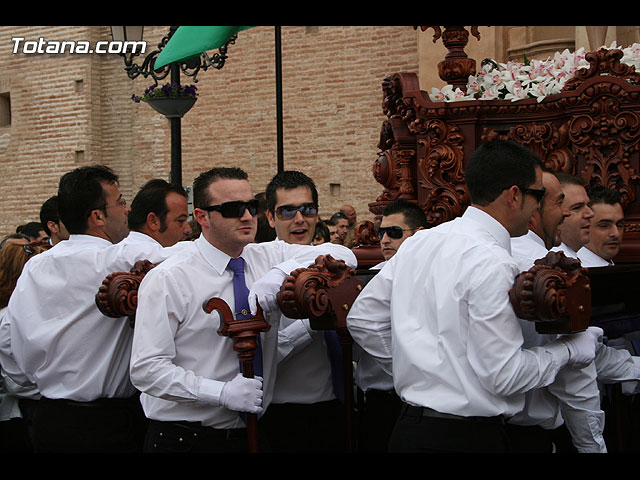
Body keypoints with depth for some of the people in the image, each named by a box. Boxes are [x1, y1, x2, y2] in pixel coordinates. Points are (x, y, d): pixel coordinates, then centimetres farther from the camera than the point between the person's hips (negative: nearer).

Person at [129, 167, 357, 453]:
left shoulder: (269, 257, 3)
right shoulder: (167, 279, -11)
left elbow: (343, 256, -3)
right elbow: (145, 368, -16)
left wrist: (281, 273, -19)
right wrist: (223, 393, -25)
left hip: (251, 434, 5)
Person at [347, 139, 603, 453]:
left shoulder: (417, 243, 7)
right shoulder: (491, 262, -18)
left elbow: (361, 319, 12)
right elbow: (503, 376, -20)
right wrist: (568, 350, -4)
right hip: (470, 437, -8)